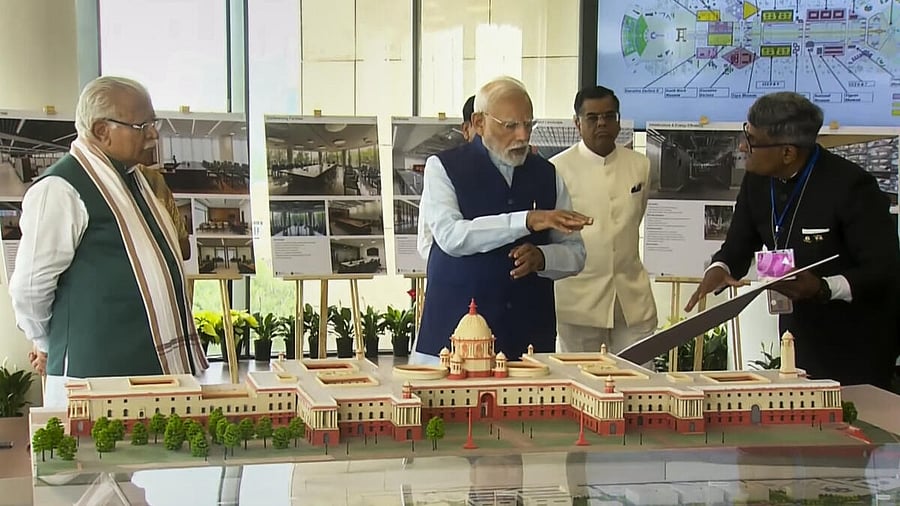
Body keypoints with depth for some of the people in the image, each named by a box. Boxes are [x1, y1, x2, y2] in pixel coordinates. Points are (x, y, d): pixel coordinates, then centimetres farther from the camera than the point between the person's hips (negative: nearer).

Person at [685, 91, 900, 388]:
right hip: (800, 336, 6)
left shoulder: (850, 185, -22)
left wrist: (824, 288, -34)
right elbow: (737, 248, 7)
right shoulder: (758, 182, -2)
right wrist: (719, 269, -16)